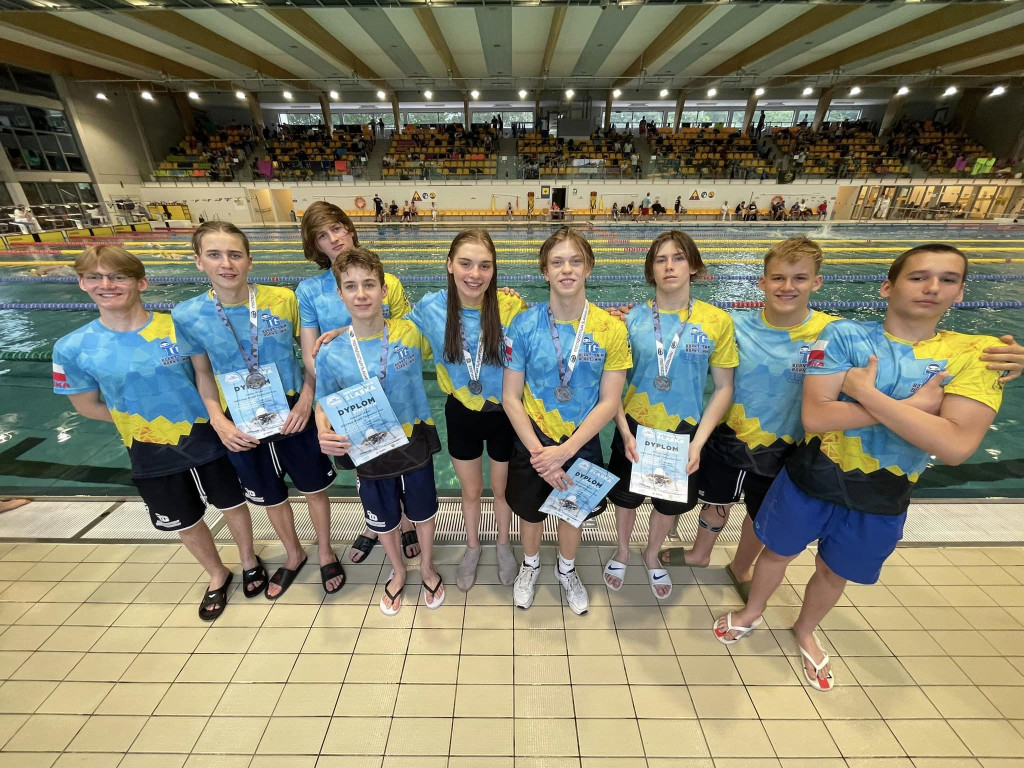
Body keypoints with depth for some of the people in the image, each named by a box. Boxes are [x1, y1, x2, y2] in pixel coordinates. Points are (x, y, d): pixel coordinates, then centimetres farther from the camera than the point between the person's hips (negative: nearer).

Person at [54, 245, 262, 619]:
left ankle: (249, 561, 45)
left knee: (232, 504, 17)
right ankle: (218, 575, 46)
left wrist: (212, 417, -10)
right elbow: (86, 405, 3)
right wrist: (143, 421, -4)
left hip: (209, 440, -1)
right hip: (152, 454, 2)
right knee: (186, 524, 19)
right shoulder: (73, 348, -10)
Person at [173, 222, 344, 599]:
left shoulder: (283, 299, -15)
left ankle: (325, 551, 42)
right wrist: (218, 420, -10)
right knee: (271, 497, 21)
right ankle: (293, 555, 49)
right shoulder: (188, 315, -10)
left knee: (314, 488, 14)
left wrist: (306, 399, -15)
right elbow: (203, 373, 3)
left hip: (293, 414, -1)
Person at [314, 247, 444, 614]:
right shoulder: (331, 354, -14)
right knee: (384, 520, 22)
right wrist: (324, 435, -23)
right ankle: (398, 571, 52)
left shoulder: (409, 333, -15)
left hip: (414, 443, 0)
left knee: (422, 512, 20)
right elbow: (323, 405, -2)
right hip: (367, 453, 1)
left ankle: (427, 568, 50)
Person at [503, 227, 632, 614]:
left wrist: (565, 450, -18)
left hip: (582, 443, 1)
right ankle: (530, 565, 53)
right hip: (533, 442, 0)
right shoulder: (525, 325, -15)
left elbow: (609, 402, -12)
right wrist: (538, 452, -17)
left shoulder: (611, 330, -15)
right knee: (531, 513, 20)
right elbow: (510, 398, -11)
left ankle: (566, 570, 53)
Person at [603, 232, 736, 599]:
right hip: (634, 429, 0)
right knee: (625, 497, 18)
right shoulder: (633, 319, -9)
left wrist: (698, 442, -13)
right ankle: (622, 551, 48)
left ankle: (651, 555, 50)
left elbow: (723, 389, -5)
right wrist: (625, 432, -14)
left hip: (684, 432, 1)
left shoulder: (717, 321, -9)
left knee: (670, 503, 20)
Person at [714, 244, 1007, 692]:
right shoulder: (845, 335, -14)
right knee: (778, 553, 19)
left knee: (834, 572, 24)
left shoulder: (977, 353, -10)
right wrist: (915, 405, -23)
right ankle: (751, 614, 48)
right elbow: (814, 416, -24)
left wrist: (866, 393, -26)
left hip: (882, 500, 2)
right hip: (811, 480, -1)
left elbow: (956, 446, -24)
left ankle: (804, 632, 53)